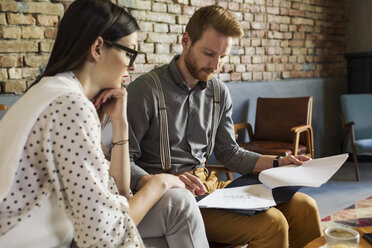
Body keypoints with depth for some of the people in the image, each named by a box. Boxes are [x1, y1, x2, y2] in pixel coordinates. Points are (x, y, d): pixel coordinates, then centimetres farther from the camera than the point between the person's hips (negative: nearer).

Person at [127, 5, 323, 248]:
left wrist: (278, 163, 8)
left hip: (209, 183, 7)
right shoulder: (146, 89, -10)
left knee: (303, 207, -10)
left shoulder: (220, 93, 11)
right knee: (270, 223, -25)